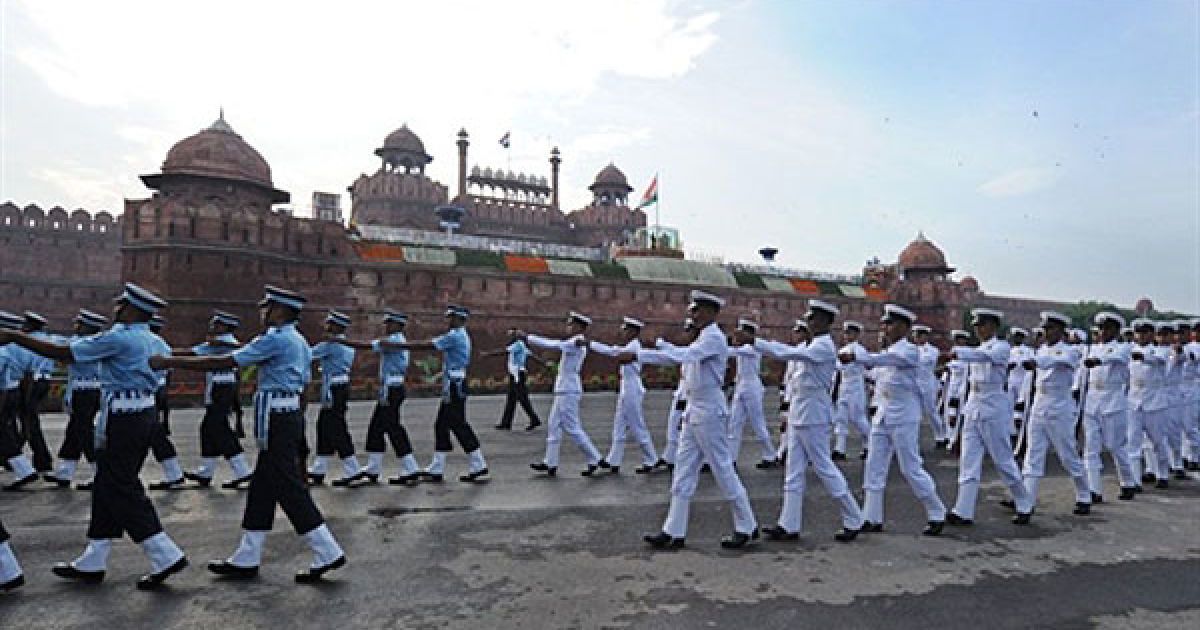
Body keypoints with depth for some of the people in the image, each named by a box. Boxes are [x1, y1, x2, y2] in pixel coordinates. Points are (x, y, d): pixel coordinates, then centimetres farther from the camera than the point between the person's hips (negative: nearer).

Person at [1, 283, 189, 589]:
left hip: (121, 418, -9)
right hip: (145, 414, 9)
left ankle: (165, 556, -5)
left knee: (120, 492, -3)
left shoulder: (118, 338, -13)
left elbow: (61, 353, -11)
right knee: (109, 489, 16)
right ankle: (92, 563, 25)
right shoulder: (152, 341, 11)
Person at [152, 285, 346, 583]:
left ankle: (327, 553, -1)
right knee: (262, 488, 14)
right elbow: (304, 380, 18)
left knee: (289, 489, -5)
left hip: (277, 420, -10)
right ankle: (246, 559, 22)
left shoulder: (275, 339, -13)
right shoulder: (300, 341, 16)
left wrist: (169, 362, -9)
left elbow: (224, 363, -15)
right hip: (291, 414, 10)